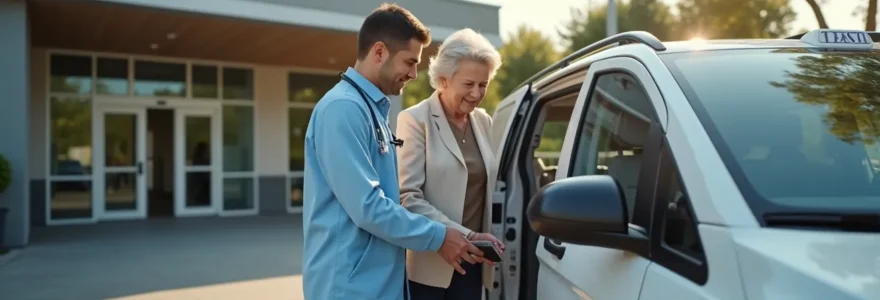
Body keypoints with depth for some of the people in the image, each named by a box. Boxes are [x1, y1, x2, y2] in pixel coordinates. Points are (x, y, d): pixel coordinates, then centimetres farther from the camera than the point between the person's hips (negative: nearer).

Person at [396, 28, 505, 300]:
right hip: (427, 265, -5)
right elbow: (408, 198, -15)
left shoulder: (483, 121, 10)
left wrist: (480, 241, 3)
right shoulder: (416, 120, -9)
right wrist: (465, 236, -21)